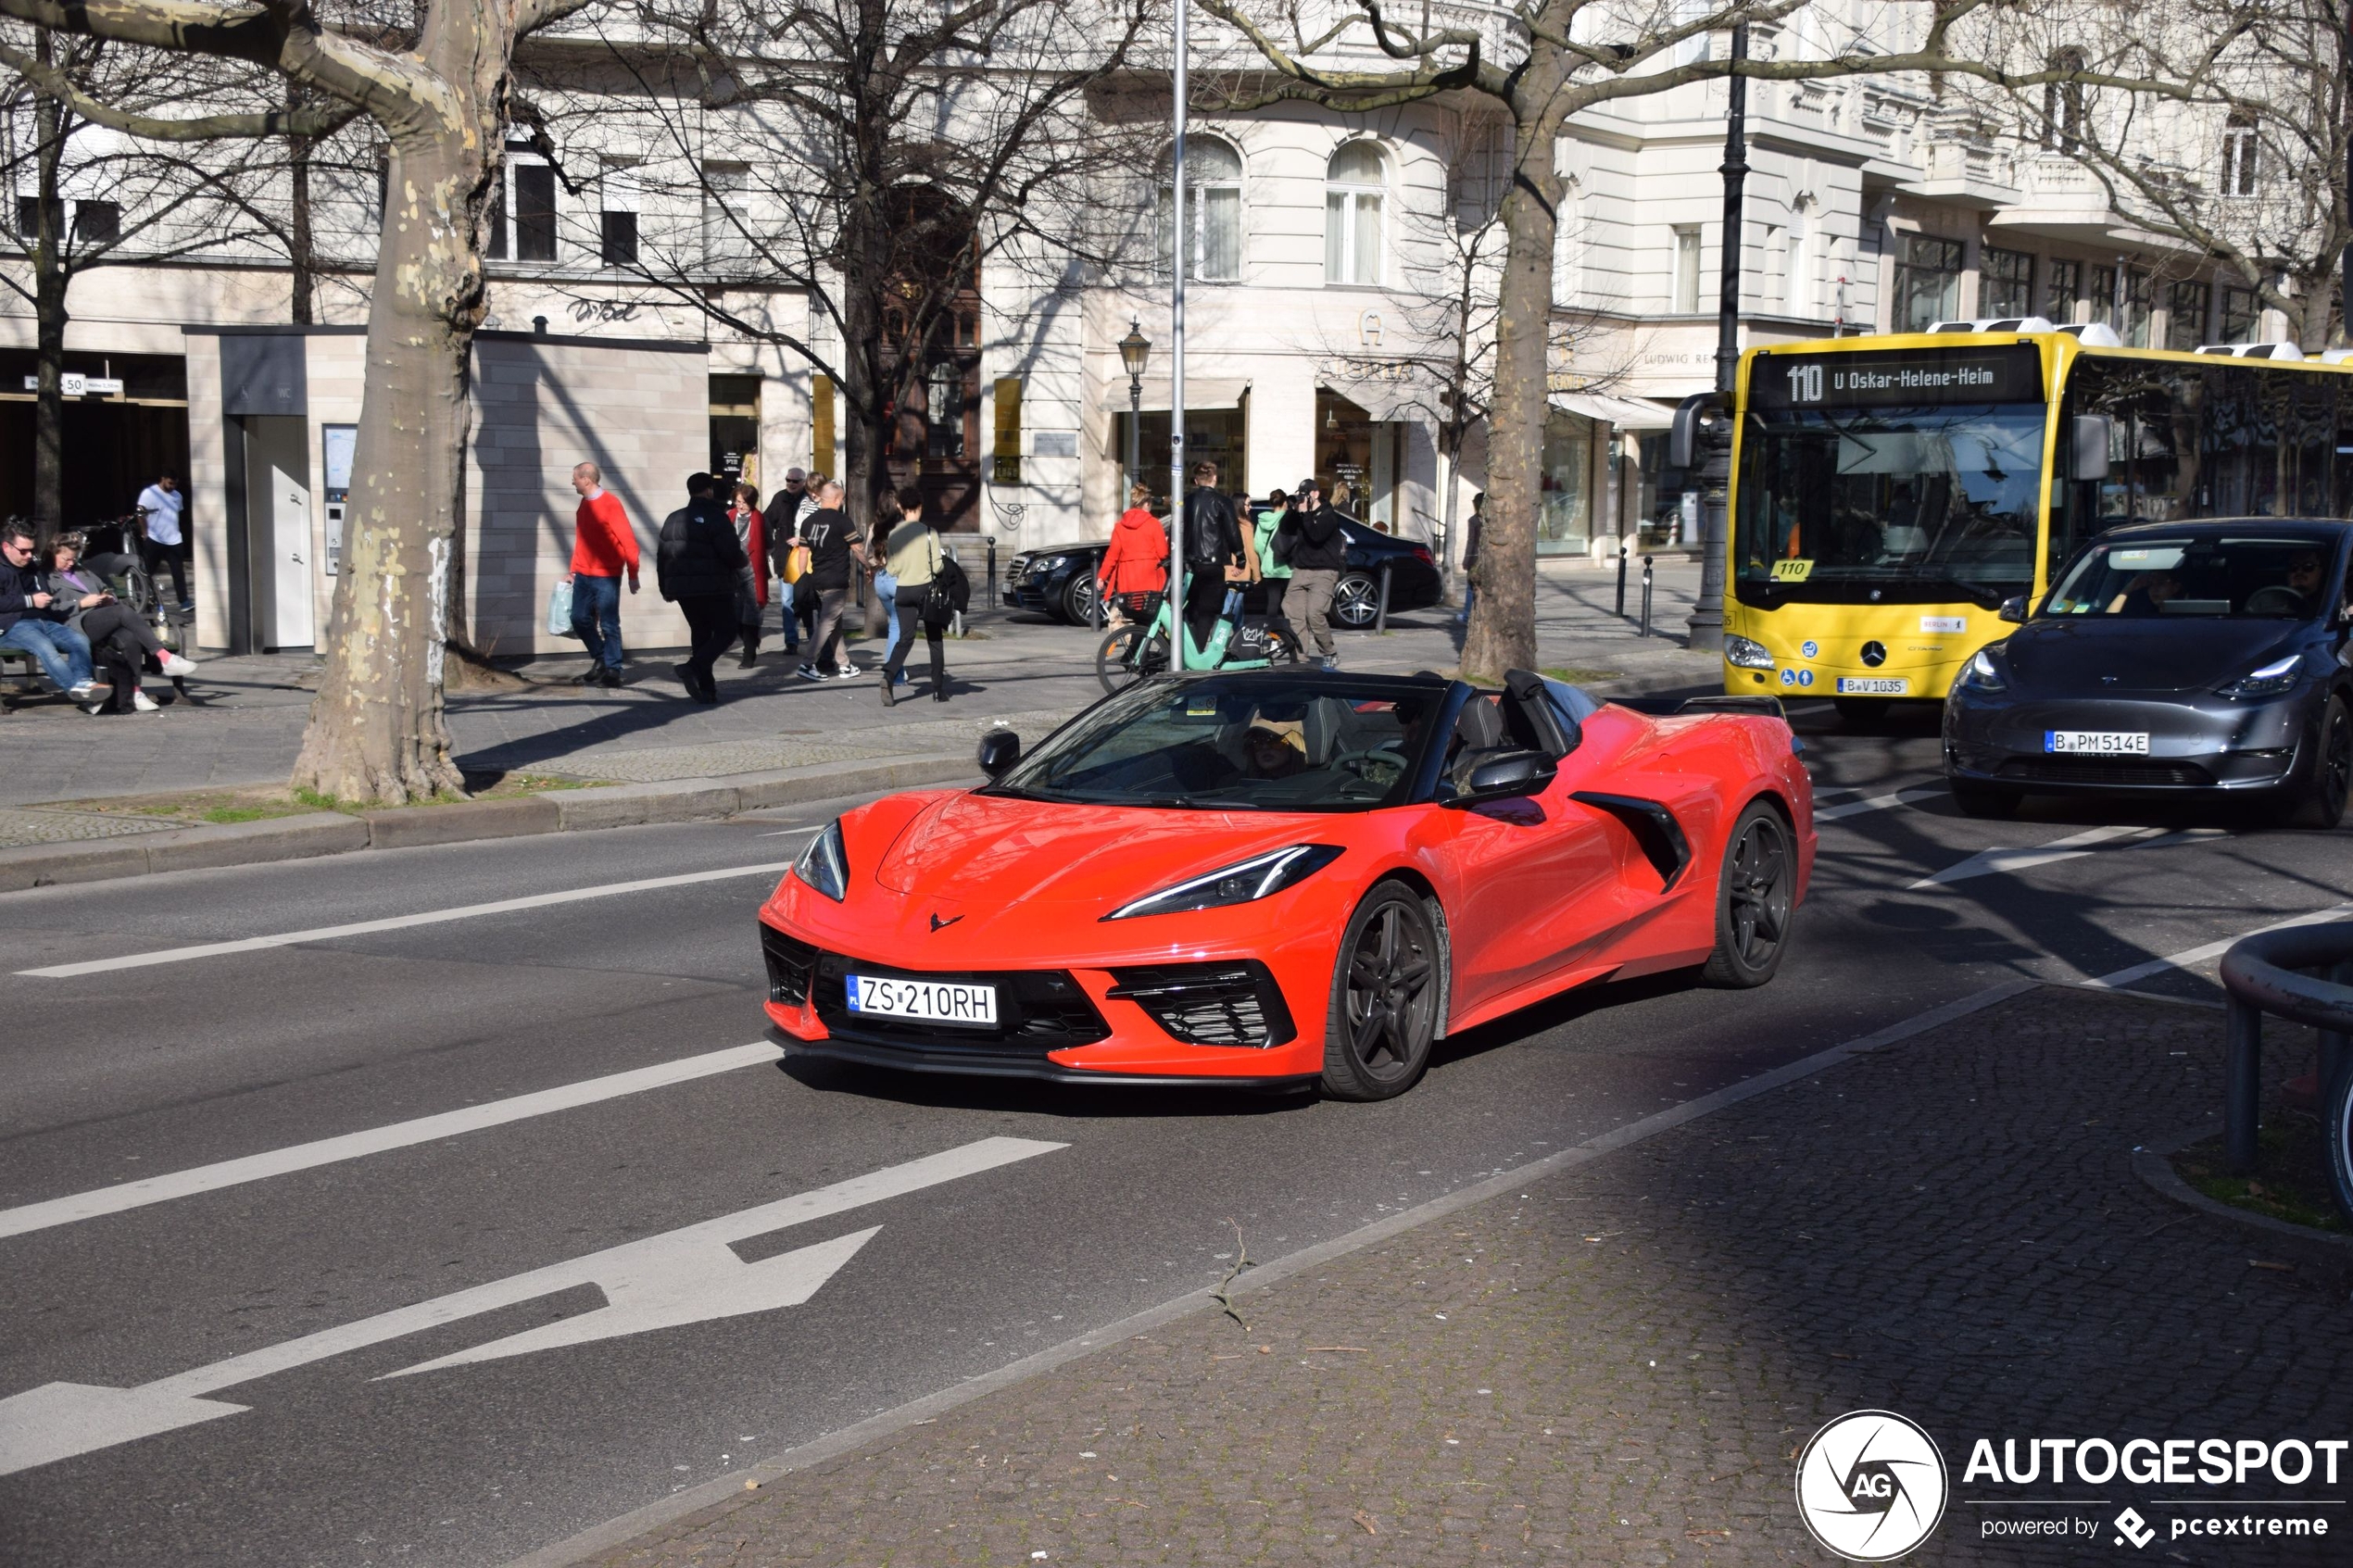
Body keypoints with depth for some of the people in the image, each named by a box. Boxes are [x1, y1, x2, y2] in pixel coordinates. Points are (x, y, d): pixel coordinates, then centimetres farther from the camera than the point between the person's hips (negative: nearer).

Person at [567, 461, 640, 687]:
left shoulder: (609, 503, -12)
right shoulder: (584, 504, 11)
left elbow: (628, 540, -13)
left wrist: (633, 575, -14)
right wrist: (573, 570, 16)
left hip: (606, 576, -7)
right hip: (584, 575, 7)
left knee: (609, 625, -3)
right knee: (580, 619, 7)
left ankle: (612, 672, 4)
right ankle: (600, 660, 24)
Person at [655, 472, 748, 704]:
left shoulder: (673, 519, 13)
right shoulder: (715, 517, -10)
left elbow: (662, 556, 15)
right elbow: (731, 553, -17)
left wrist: (665, 587, 23)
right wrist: (740, 562, 6)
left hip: (682, 588, 7)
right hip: (713, 587, -7)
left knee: (700, 633, 14)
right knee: (726, 632, 1)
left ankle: (706, 688, 9)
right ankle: (694, 667, -19)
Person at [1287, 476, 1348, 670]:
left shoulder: (1328, 515, -4)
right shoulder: (1300, 515, 18)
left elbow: (1316, 536, -18)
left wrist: (1305, 513, -14)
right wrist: (1294, 508, 1)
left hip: (1323, 572, -6)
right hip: (1300, 571, 6)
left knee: (1314, 613, -21)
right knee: (1295, 616, -7)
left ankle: (1330, 655, -6)